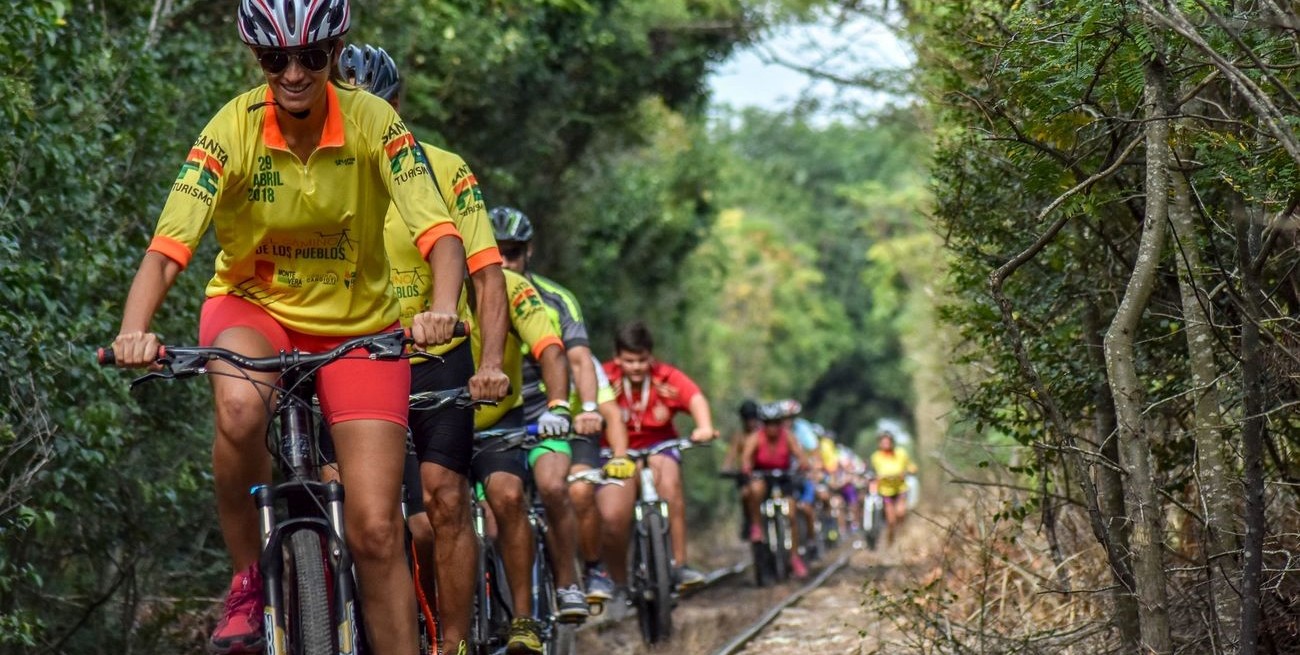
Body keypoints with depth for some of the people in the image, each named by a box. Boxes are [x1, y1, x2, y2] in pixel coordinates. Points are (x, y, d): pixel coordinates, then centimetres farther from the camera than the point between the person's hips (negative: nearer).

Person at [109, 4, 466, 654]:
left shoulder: (372, 122, -18)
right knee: (240, 406, -36)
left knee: (376, 530, -9)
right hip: (253, 307, 0)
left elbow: (440, 232, -27)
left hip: (358, 325, 1)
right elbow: (167, 247, -27)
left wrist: (441, 308, -48)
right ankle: (248, 583, -14)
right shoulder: (232, 129, -19)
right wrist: (134, 332, -46)